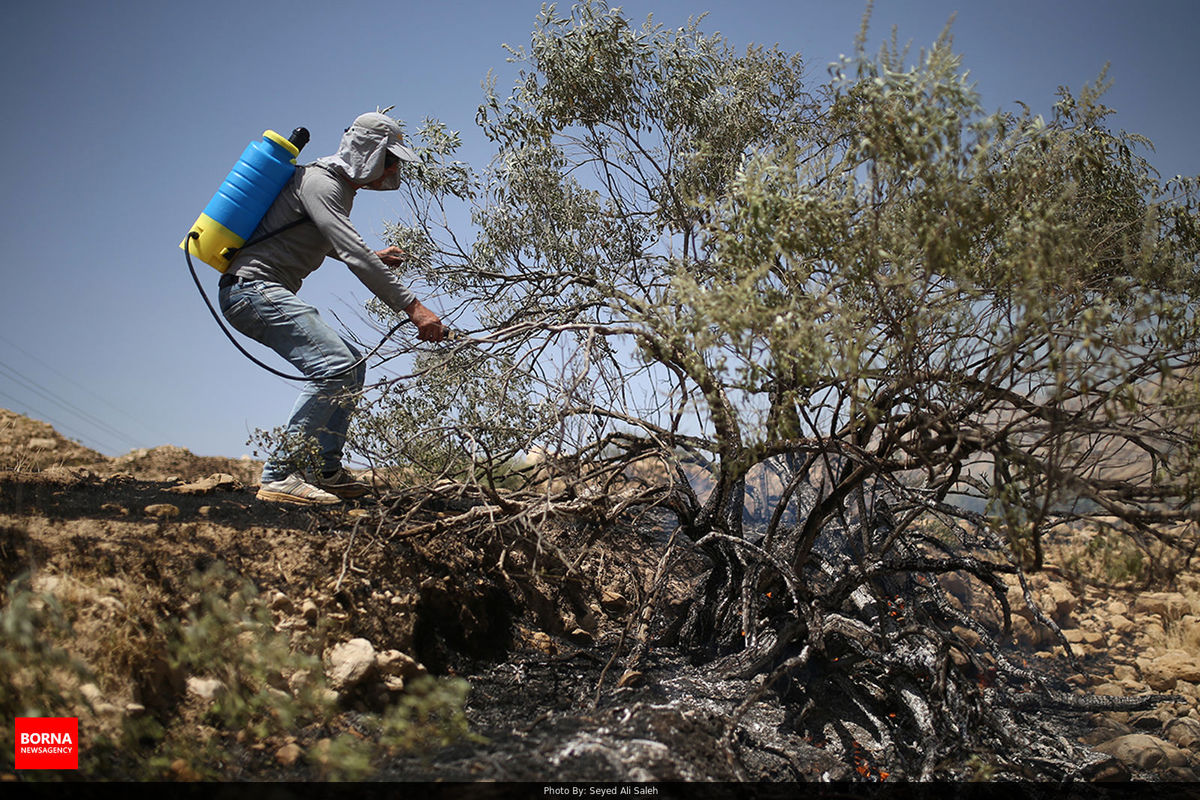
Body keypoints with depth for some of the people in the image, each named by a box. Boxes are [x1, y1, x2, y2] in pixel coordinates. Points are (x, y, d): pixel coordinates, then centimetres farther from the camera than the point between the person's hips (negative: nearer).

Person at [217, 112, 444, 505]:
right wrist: (413, 307, -29)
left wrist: (373, 258, 30)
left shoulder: (338, 188, 18)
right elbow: (354, 254, -26)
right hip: (252, 287, -11)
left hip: (267, 295, 11)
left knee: (351, 364, 11)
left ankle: (325, 471, 13)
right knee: (333, 363, -25)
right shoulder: (319, 183, -14)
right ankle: (280, 475, -23)